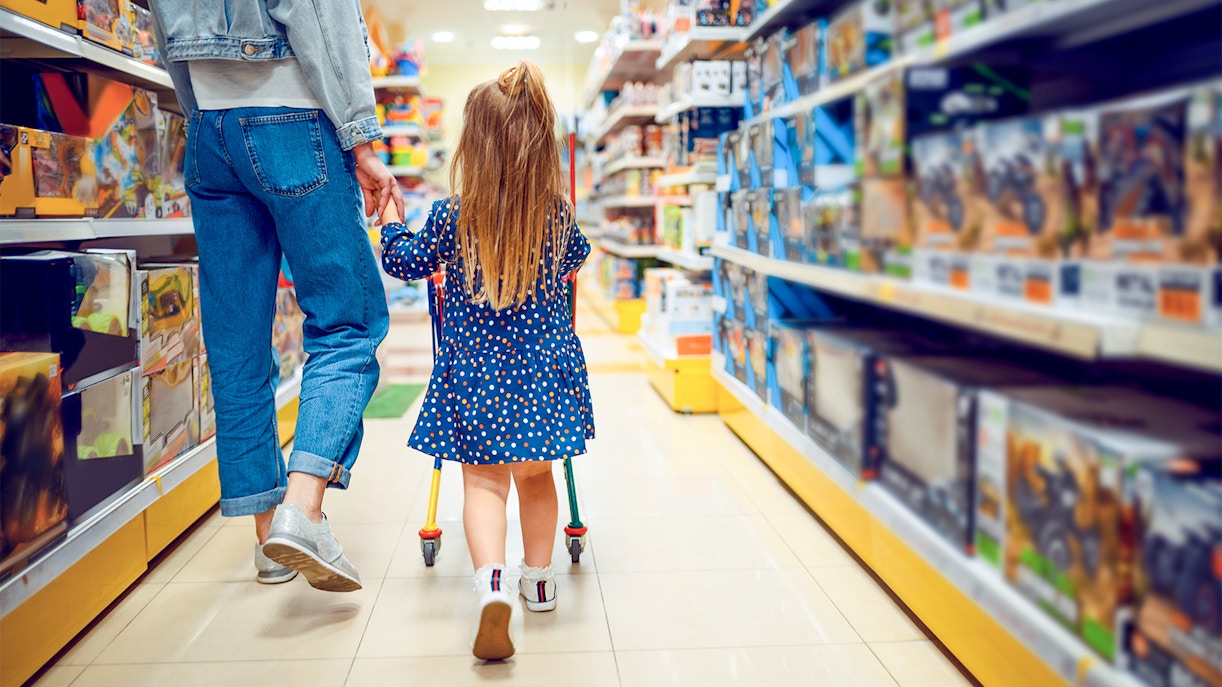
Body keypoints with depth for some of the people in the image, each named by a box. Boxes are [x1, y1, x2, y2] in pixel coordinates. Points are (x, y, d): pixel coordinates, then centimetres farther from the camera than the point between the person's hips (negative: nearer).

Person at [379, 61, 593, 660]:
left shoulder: (452, 217, -9)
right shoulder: (558, 216, -3)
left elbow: (406, 261, 7)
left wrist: (390, 227, 26)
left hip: (475, 368, -2)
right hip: (544, 365, 3)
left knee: (483, 480, 2)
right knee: (535, 476, 19)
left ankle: (493, 586, -19)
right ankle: (539, 580, 33)